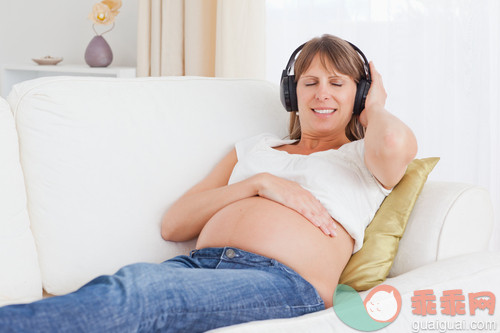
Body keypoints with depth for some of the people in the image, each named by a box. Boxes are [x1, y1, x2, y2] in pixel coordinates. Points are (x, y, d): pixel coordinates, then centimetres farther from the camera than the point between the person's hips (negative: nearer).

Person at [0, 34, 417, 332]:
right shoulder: (254, 148, 31)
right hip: (199, 263, 5)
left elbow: (396, 144, -9)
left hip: (285, 281, -4)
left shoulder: (363, 157, 21)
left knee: (133, 291, -34)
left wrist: (375, 108, 15)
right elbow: (173, 225, 19)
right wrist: (260, 183, 6)